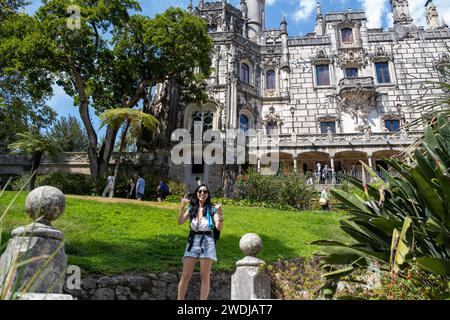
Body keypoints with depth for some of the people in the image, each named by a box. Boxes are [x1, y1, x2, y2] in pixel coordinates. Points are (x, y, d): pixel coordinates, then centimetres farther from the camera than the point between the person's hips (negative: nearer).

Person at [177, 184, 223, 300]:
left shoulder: (211, 209, 0)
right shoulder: (192, 208, 8)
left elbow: (219, 228, -7)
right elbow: (180, 222, -2)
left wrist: (220, 214, -22)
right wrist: (182, 207, -14)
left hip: (207, 242, -2)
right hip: (193, 242, 2)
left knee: (205, 276, 2)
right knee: (185, 276, 2)